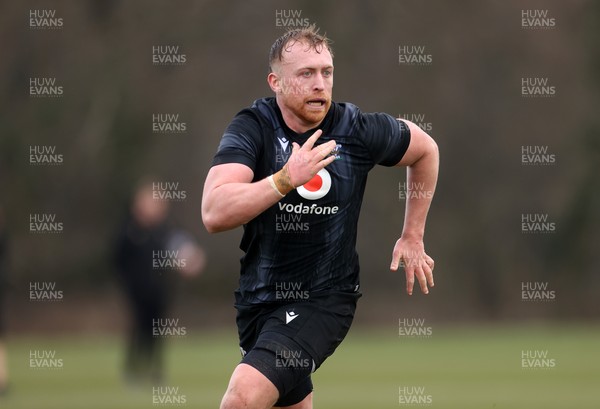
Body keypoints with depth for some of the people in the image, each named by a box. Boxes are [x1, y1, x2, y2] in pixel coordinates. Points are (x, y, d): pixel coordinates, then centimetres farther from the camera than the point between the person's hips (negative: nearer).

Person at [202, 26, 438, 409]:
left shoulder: (358, 129, -9)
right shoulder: (252, 127, -11)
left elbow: (425, 149, 13)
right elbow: (214, 214, -25)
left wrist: (412, 237, 15)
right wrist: (287, 179, -36)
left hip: (325, 298, -3)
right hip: (259, 298, 3)